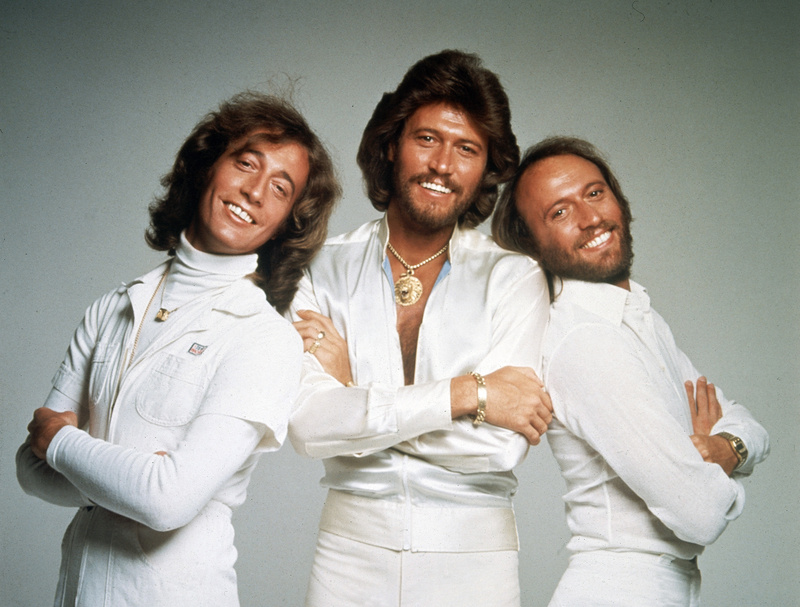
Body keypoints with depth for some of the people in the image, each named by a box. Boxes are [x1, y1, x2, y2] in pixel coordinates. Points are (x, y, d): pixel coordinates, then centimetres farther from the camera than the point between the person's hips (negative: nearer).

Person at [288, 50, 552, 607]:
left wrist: (356, 394, -12)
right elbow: (307, 423, -15)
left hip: (474, 560, 0)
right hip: (352, 550, 1)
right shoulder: (325, 270, -2)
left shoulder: (515, 279, -5)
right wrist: (465, 393, -19)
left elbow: (501, 444, -15)